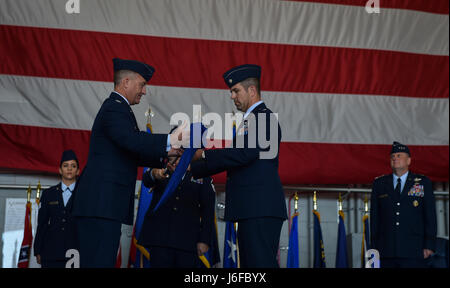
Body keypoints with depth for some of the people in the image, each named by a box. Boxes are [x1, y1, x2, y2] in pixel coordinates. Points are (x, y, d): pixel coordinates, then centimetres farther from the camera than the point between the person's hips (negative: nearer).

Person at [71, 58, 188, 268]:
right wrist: (170, 140, -26)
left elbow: (132, 154, 27)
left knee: (103, 261, 7)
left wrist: (165, 153, 16)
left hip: (103, 205, 11)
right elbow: (131, 140, -26)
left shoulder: (117, 108, 25)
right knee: (99, 262, -13)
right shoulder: (114, 108, -7)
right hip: (101, 205, -11)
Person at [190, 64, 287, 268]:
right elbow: (232, 160, 25)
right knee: (249, 264, 9)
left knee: (260, 262, -15)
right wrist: (191, 167, 17)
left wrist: (205, 155, -12)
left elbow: (244, 153, -20)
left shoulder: (263, 117, -6)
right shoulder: (250, 120, 25)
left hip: (261, 210, -10)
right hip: (252, 211, 10)